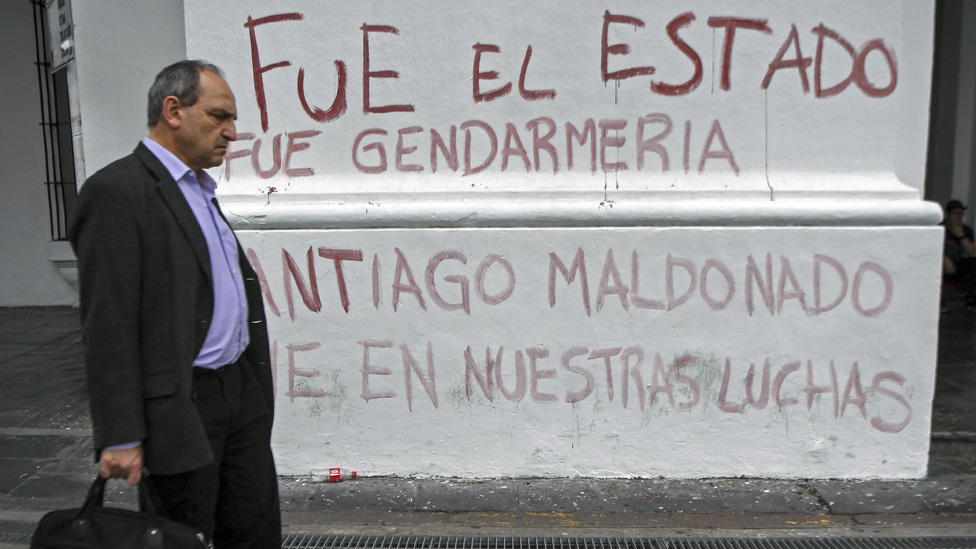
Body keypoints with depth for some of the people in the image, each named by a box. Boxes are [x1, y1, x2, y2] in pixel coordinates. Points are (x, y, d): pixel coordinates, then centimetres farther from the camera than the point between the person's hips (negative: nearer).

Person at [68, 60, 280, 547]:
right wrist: (120, 438, -19)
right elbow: (108, 327, -18)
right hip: (180, 408, -8)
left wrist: (252, 386, 18)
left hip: (242, 394, 9)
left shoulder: (199, 189, 15)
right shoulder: (117, 192, -13)